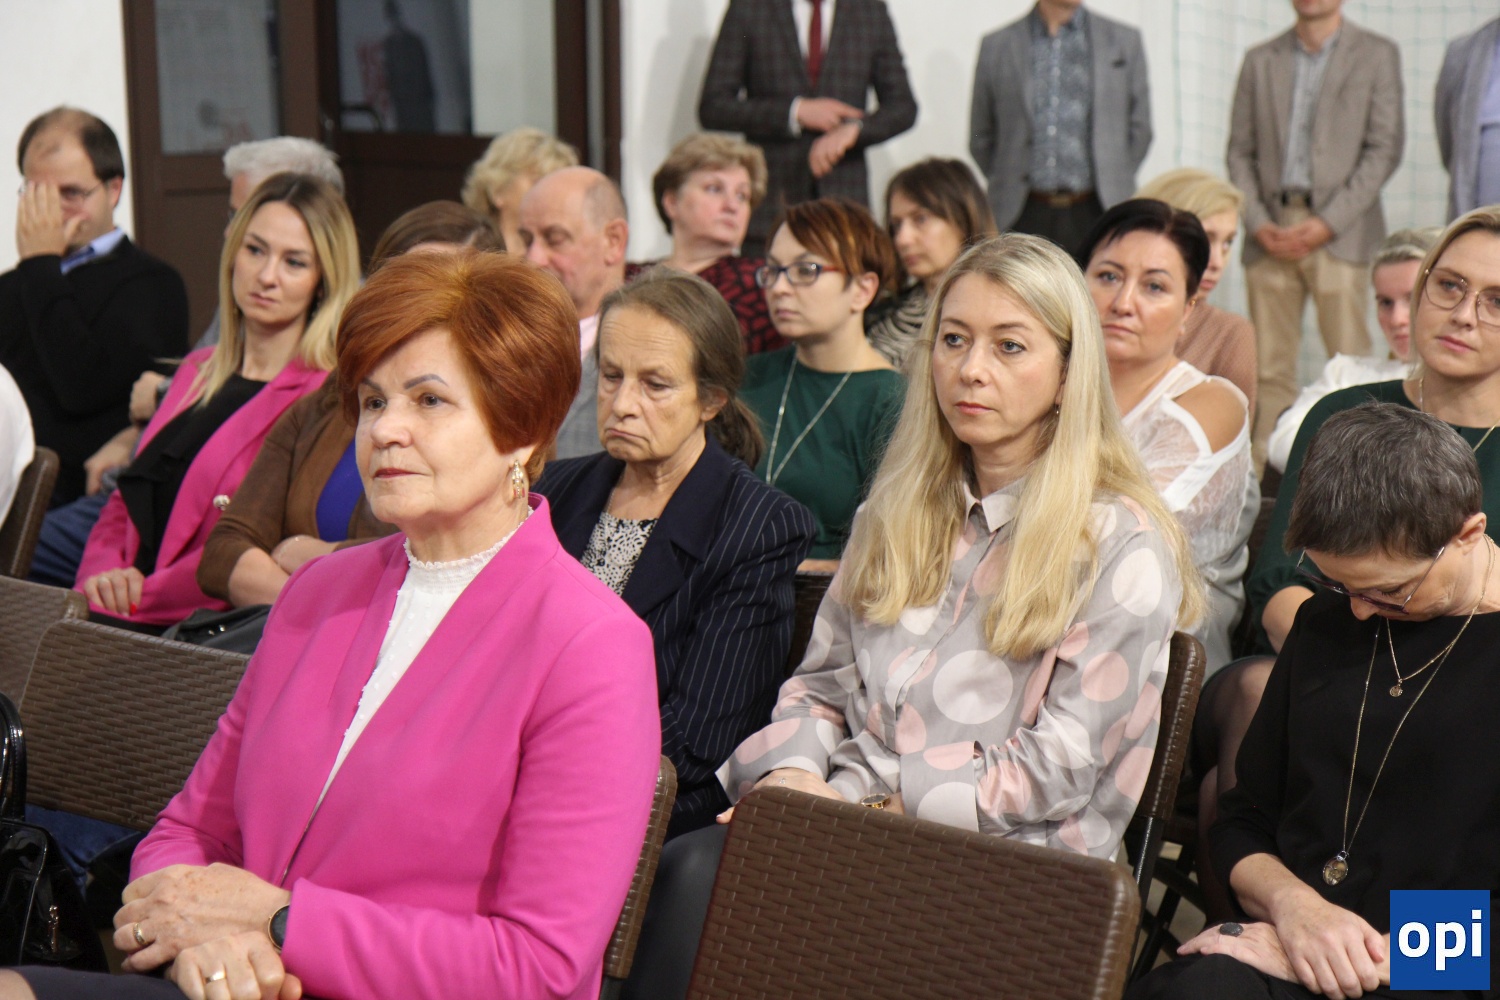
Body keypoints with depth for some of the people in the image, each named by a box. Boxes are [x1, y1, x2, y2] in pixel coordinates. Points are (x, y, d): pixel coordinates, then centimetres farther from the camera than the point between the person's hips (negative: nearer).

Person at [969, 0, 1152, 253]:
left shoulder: (1125, 41, 11)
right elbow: (981, 138, 14)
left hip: (1095, 214, 0)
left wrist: (1112, 183, 8)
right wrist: (1006, 184, 8)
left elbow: (1140, 130, 14)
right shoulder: (996, 46, 10)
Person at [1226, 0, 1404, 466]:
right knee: (1269, 368, 1)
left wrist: (1327, 223, -9)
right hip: (1270, 235, 3)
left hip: (1340, 234, -2)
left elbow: (1385, 149, 0)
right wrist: (1258, 223, -3)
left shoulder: (1378, 55, 7)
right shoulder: (1260, 60, 16)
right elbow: (1240, 151, 13)